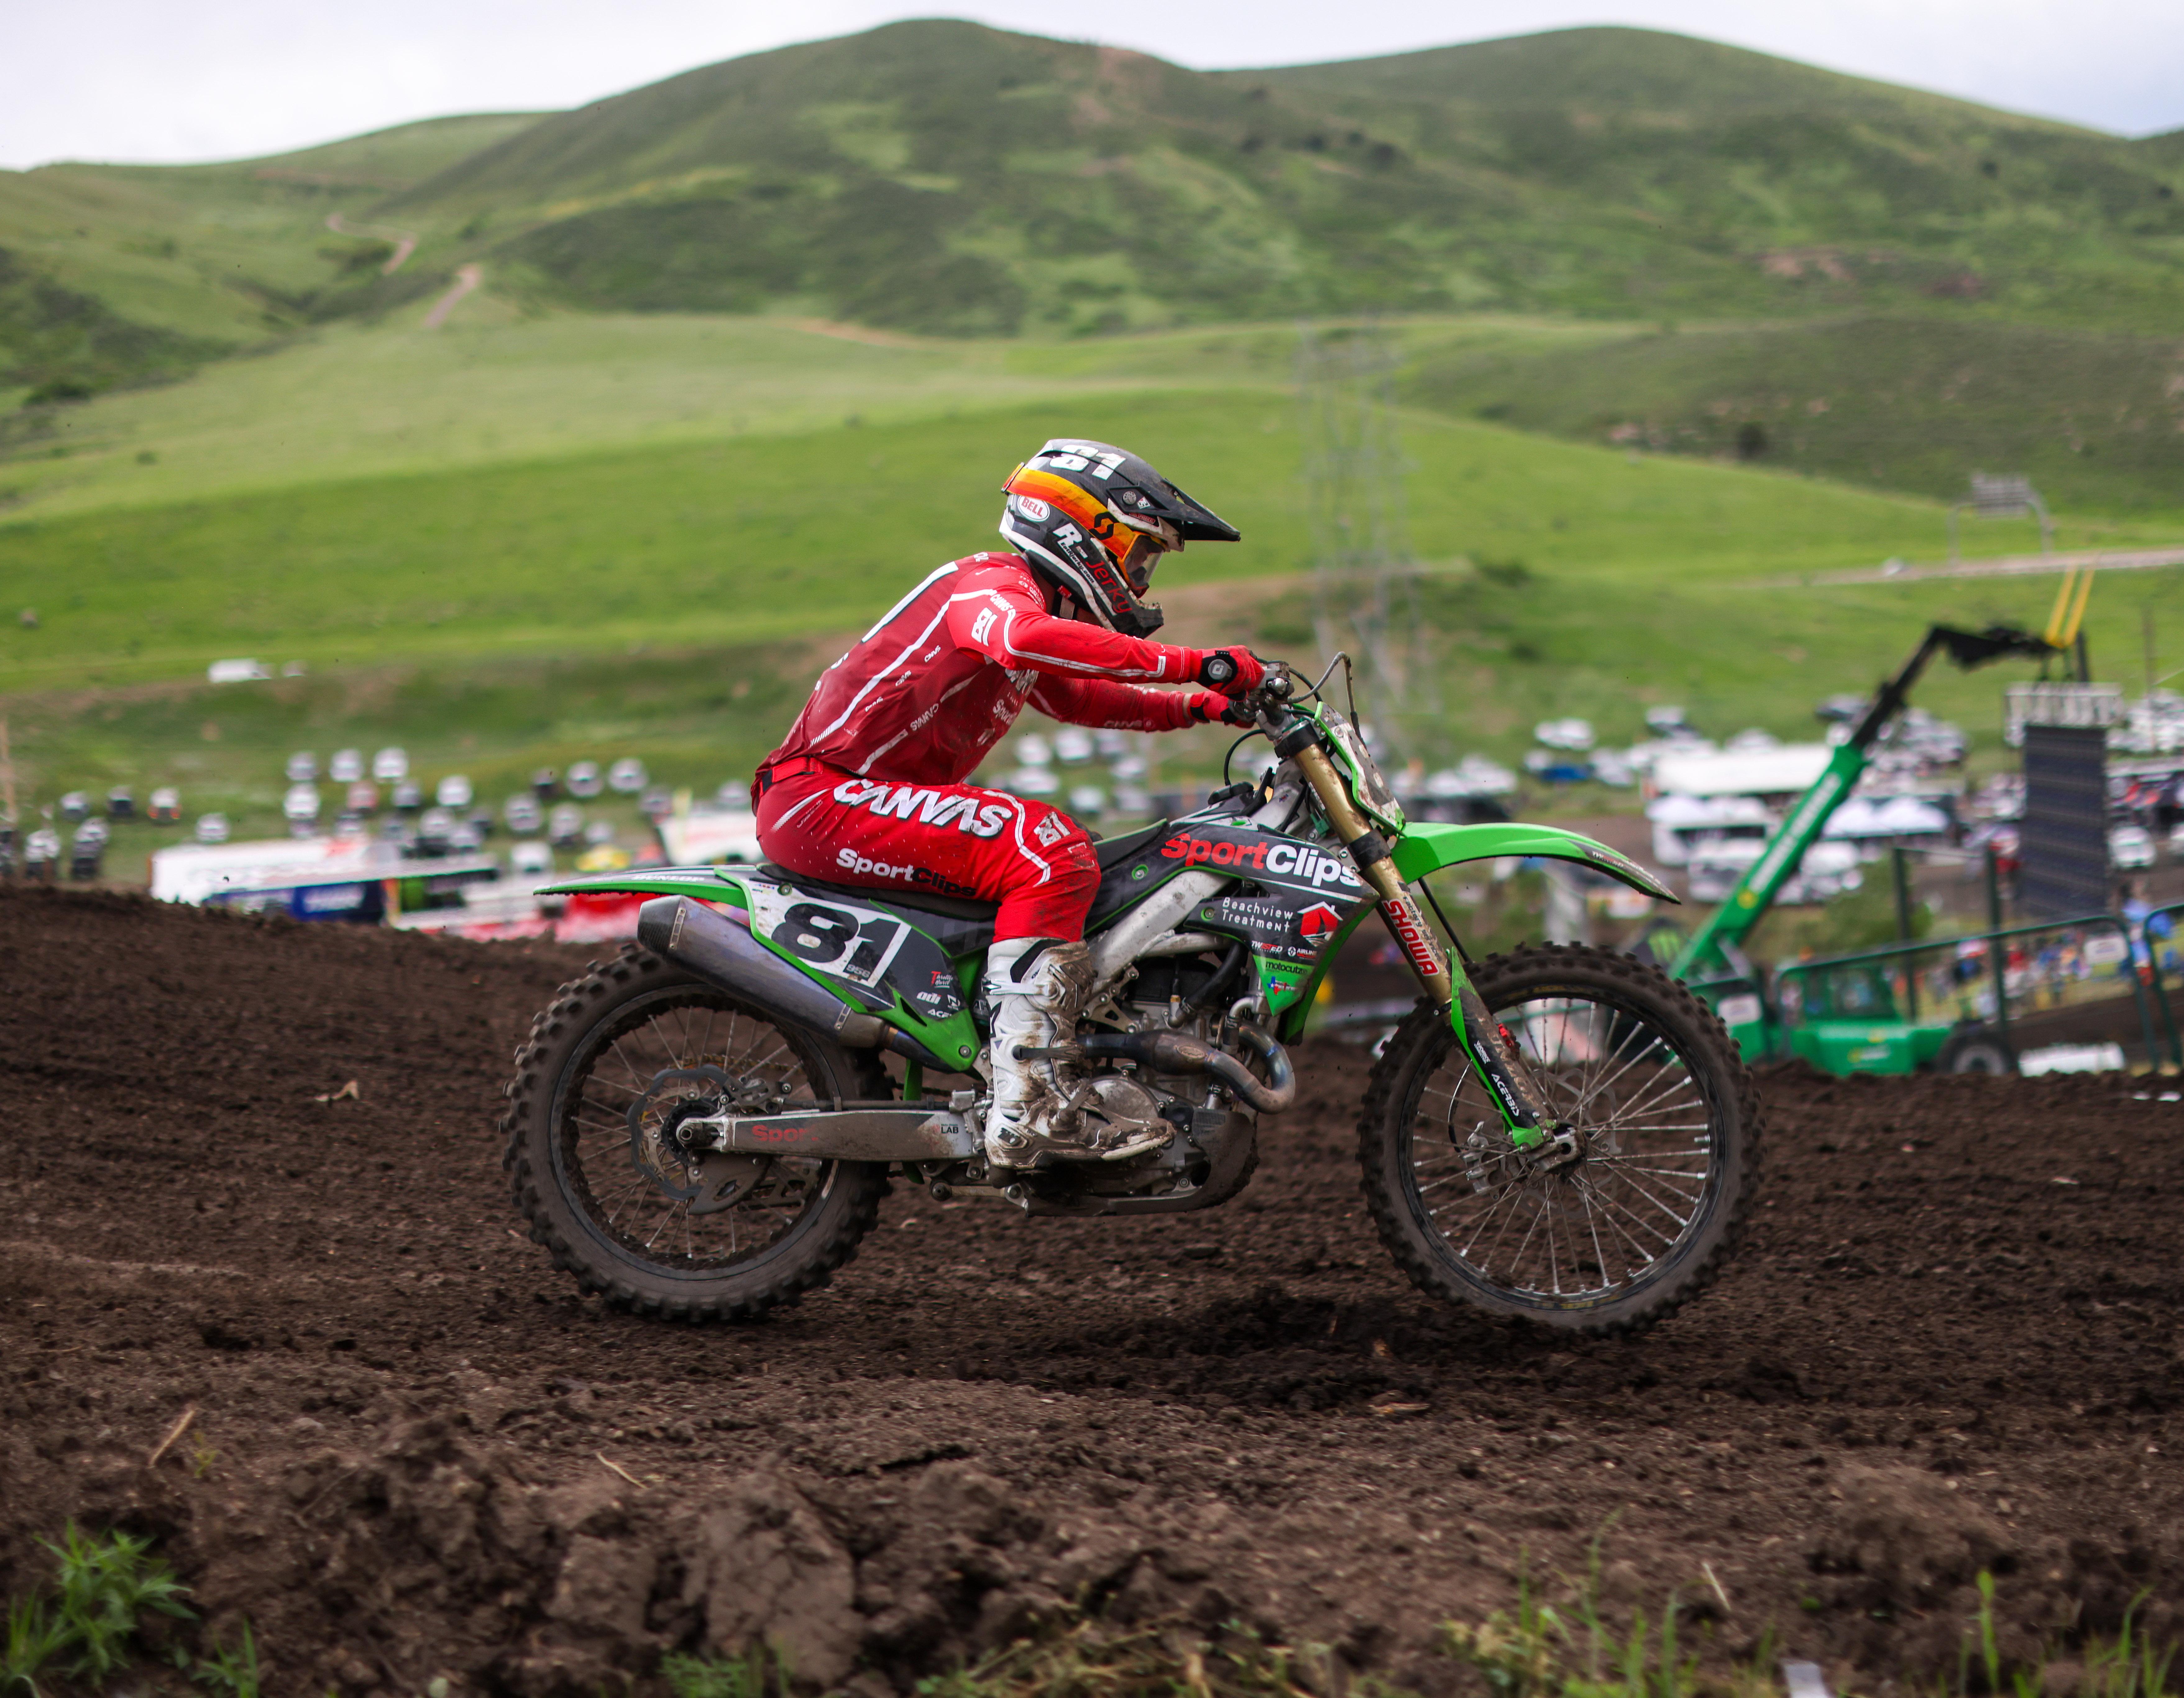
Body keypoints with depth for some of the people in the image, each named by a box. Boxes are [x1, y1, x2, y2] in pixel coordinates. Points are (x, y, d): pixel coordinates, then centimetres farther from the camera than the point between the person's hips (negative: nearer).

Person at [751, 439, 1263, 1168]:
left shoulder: (1029, 601, 21)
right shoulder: (991, 586, -13)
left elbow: (1074, 696, 38)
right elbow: (1025, 639, -37)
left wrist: (1198, 708, 23)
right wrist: (1196, 665, -37)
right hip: (821, 799, -11)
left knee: (1065, 851, 18)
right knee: (1049, 856, -24)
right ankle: (1029, 1113, -30)